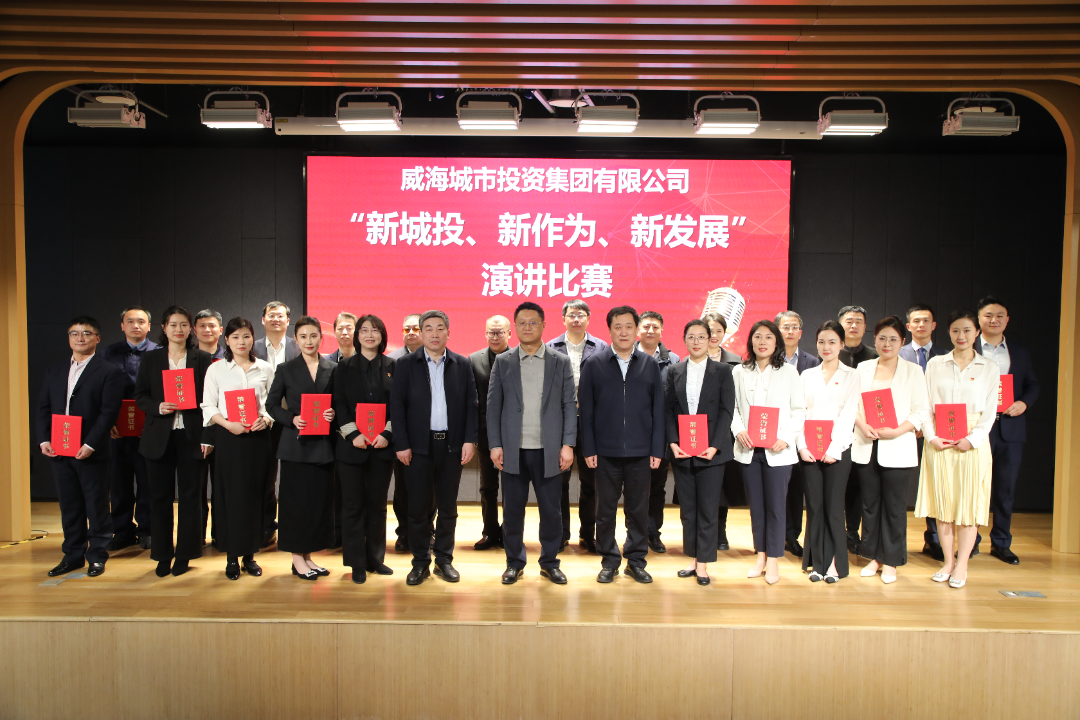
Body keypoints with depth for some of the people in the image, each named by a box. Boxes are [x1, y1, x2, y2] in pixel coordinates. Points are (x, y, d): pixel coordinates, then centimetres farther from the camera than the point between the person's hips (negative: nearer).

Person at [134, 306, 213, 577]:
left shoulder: (203, 359, 4)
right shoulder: (150, 359, 9)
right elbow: (140, 396, 8)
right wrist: (157, 408, -13)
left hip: (191, 436, -1)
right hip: (159, 437, 2)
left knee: (190, 495, 3)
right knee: (160, 496, 6)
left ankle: (184, 554, 15)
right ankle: (162, 555, 18)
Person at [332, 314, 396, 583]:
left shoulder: (392, 367, 6)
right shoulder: (344, 367, 5)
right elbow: (339, 404, 0)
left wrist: (387, 434, -11)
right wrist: (354, 434, -12)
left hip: (382, 445, 1)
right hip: (352, 445, -1)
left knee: (377, 503, 8)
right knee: (353, 504, 2)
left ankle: (375, 558, 20)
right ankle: (357, 563, 12)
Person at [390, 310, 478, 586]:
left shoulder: (462, 365, 6)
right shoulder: (406, 364, 3)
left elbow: (471, 405, 5)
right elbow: (397, 406, -1)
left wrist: (470, 440, -5)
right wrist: (401, 444, -7)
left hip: (452, 446, 1)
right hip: (418, 446, -1)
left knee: (448, 507, 9)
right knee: (418, 507, 4)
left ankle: (444, 559, 23)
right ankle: (420, 562, 18)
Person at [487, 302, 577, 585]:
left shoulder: (561, 362, 6)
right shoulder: (502, 362, 7)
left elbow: (569, 405, 2)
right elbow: (493, 405, 4)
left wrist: (568, 444, -6)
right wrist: (495, 444, -3)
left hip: (549, 450, 0)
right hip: (513, 450, 1)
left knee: (551, 510, 5)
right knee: (512, 509, 7)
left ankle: (550, 562, 22)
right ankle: (514, 563, 23)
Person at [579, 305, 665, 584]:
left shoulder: (650, 366, 5)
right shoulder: (593, 365, 0)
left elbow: (658, 411, 5)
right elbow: (586, 411, 0)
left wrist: (657, 450, 0)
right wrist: (588, 449, -5)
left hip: (640, 453, 1)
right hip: (606, 452, -1)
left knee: (638, 509, 9)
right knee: (606, 509, 8)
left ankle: (636, 560, 24)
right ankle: (609, 561, 22)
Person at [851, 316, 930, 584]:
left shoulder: (913, 371, 2)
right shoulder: (863, 368, 10)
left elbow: (921, 411, -3)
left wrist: (897, 431, -16)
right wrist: (862, 425, -11)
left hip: (897, 449, -2)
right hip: (866, 446, 3)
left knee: (894, 506, 2)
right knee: (870, 503, 9)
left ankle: (890, 562, 15)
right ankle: (873, 557, 21)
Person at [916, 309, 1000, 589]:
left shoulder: (989, 368, 5)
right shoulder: (935, 364, 7)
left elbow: (990, 411, 0)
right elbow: (926, 405, 4)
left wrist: (972, 439, -13)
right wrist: (931, 437, -9)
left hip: (973, 443, -1)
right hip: (939, 444, 1)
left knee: (968, 503, 1)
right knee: (942, 502, 4)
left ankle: (961, 565, 10)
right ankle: (948, 561, 16)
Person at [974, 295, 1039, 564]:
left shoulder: (1020, 353, 13)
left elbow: (1032, 385, 14)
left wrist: (1024, 402, -5)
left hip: (1010, 428, 4)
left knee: (1005, 488, 9)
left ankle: (1001, 543, 20)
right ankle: (970, 542, 15)